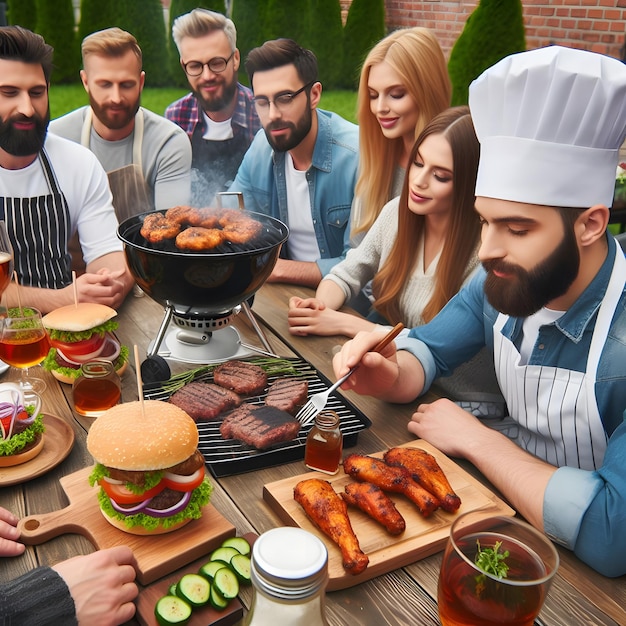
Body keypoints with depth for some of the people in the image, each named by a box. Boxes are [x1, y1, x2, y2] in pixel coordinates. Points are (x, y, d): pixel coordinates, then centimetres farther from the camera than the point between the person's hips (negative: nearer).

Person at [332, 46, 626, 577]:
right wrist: (389, 376, -21)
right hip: (507, 488, 5)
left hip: (582, 567, -5)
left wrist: (475, 438, -22)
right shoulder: (504, 281, -10)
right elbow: (427, 350, 3)